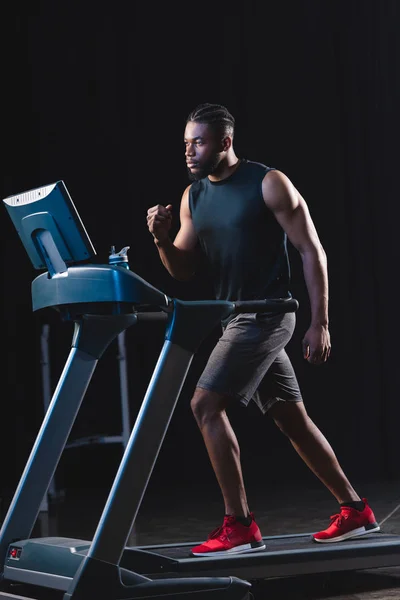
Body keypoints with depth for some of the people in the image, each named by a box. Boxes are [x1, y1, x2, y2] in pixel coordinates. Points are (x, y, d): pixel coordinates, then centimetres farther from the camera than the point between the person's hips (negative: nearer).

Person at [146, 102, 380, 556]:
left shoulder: (269, 184, -9)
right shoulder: (193, 197, 10)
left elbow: (312, 251, -9)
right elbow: (184, 270, 10)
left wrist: (320, 324, -13)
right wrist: (161, 238, -11)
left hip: (266, 315, -8)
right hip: (237, 318, 8)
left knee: (205, 405, -16)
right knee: (291, 419, 12)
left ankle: (239, 527, -10)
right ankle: (355, 510, 24)